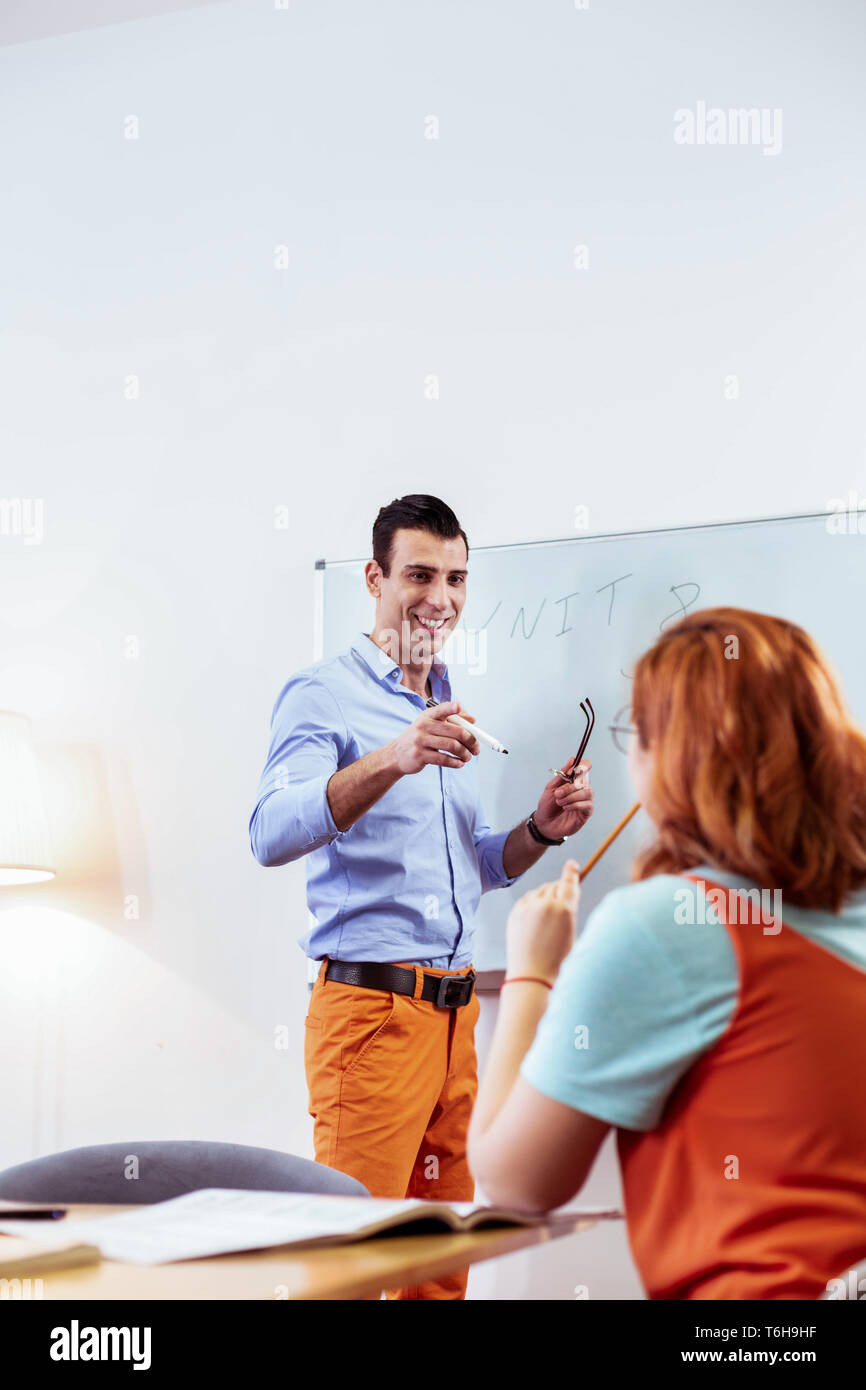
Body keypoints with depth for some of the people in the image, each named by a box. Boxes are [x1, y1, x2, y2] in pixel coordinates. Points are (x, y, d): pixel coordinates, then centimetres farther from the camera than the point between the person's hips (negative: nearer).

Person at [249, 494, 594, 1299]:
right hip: (371, 1009, -7)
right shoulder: (323, 697, -5)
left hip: (455, 1012, 8)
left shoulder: (449, 711, 19)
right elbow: (272, 835, -22)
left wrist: (540, 831, 6)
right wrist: (392, 761, -34)